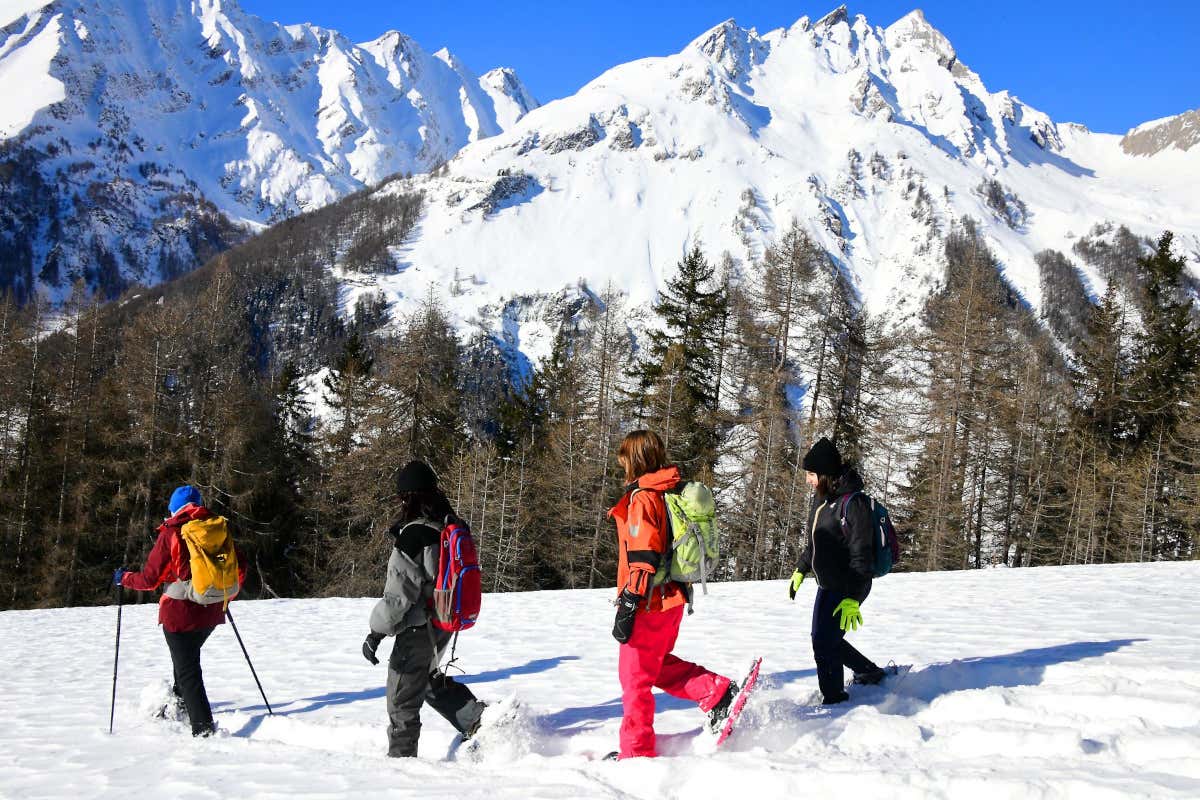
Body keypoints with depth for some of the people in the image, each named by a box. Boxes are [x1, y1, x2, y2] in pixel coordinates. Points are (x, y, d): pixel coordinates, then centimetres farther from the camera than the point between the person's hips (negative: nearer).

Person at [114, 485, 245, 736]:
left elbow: (150, 579, -7)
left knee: (188, 670, -1)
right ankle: (179, 705, 40)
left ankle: (204, 729, -7)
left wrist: (124, 578, 13)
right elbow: (239, 568, 8)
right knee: (187, 657, 28)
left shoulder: (170, 534, -9)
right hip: (212, 612, 6)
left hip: (180, 612, -5)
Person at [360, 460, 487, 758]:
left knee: (403, 699, 7)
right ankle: (477, 717, 16)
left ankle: (401, 757, 17)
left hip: (417, 629, -8)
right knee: (429, 678, 28)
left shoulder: (413, 535, -24)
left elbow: (399, 592, -24)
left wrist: (376, 633, -16)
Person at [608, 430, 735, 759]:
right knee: (659, 666, 24)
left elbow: (642, 558, -22)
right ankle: (719, 693, 14)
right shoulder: (670, 494, 11)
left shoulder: (641, 497, -16)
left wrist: (627, 607, -22)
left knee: (635, 677, 3)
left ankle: (637, 752, 10)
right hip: (672, 599, 9)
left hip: (649, 605, -9)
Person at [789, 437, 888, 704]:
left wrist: (852, 599, -25)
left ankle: (835, 701, 5)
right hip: (827, 585, 9)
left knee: (824, 644, -8)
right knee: (824, 639, 17)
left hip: (849, 588, -9)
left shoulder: (853, 502, -21)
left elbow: (861, 554, -22)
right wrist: (800, 571, 28)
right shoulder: (822, 498, 7)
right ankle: (872, 674, 33)